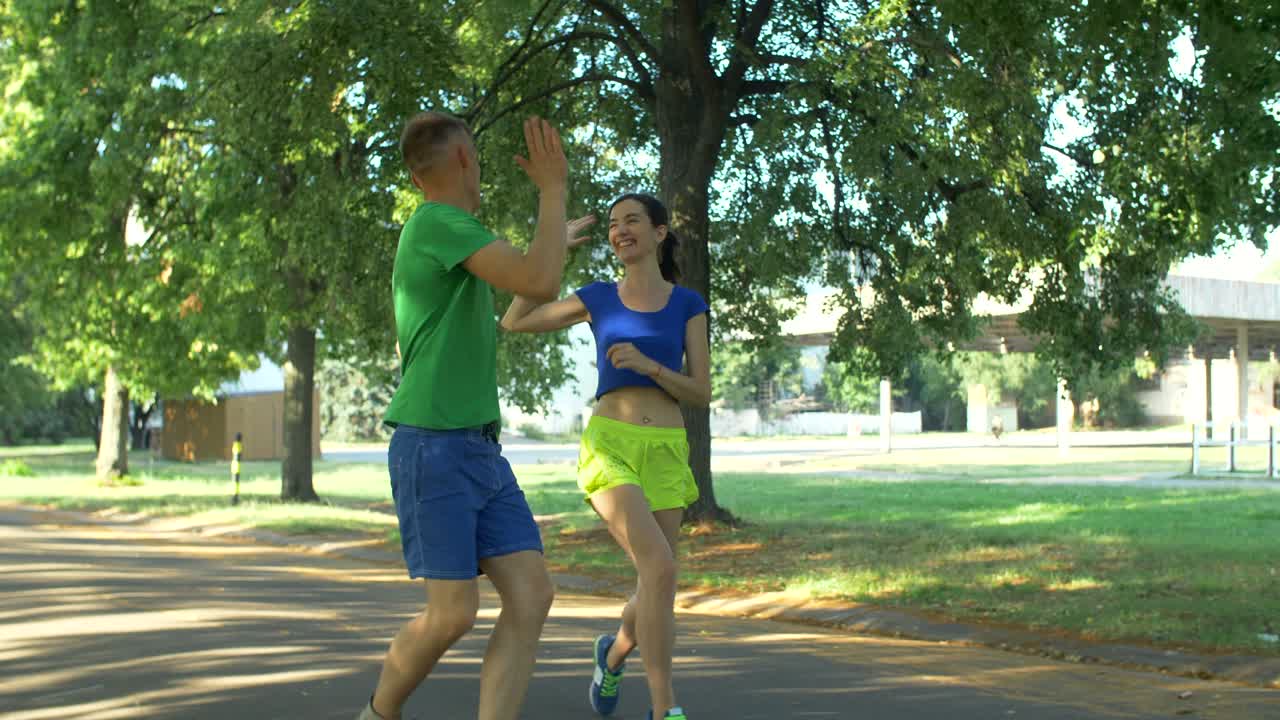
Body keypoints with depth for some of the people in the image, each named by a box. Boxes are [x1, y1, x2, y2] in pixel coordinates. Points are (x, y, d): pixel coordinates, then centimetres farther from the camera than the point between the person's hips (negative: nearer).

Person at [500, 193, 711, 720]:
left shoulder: (688, 304, 8)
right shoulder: (597, 298, 9)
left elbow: (702, 394, 2)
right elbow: (513, 323, 15)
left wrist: (648, 364, -15)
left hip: (665, 454, 2)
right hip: (609, 447, -2)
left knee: (654, 595, 7)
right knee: (660, 567, -24)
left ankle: (614, 651, 42)